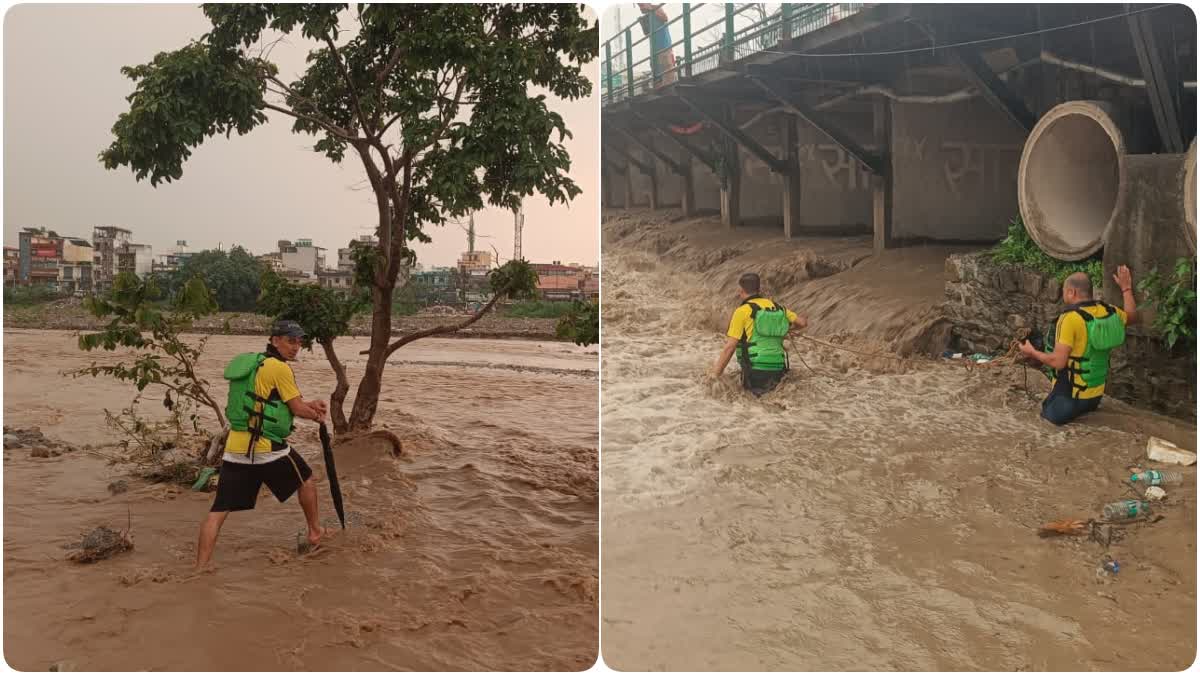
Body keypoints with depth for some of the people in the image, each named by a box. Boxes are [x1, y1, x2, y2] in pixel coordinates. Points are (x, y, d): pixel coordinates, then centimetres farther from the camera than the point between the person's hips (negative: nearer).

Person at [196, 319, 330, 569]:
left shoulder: (253, 364, 16)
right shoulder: (279, 368, -10)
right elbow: (298, 409, -6)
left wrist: (309, 405, 17)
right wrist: (317, 415, 13)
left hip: (235, 448, 7)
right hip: (266, 448, -7)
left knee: (218, 511, 3)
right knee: (306, 480, 19)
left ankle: (200, 568, 0)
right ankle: (315, 532, 33)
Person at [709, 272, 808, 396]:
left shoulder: (742, 311, -4)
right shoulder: (777, 307, 12)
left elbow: (729, 347, -8)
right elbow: (803, 323, 14)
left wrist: (715, 373, -4)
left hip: (755, 373, -5)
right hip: (778, 371, 6)